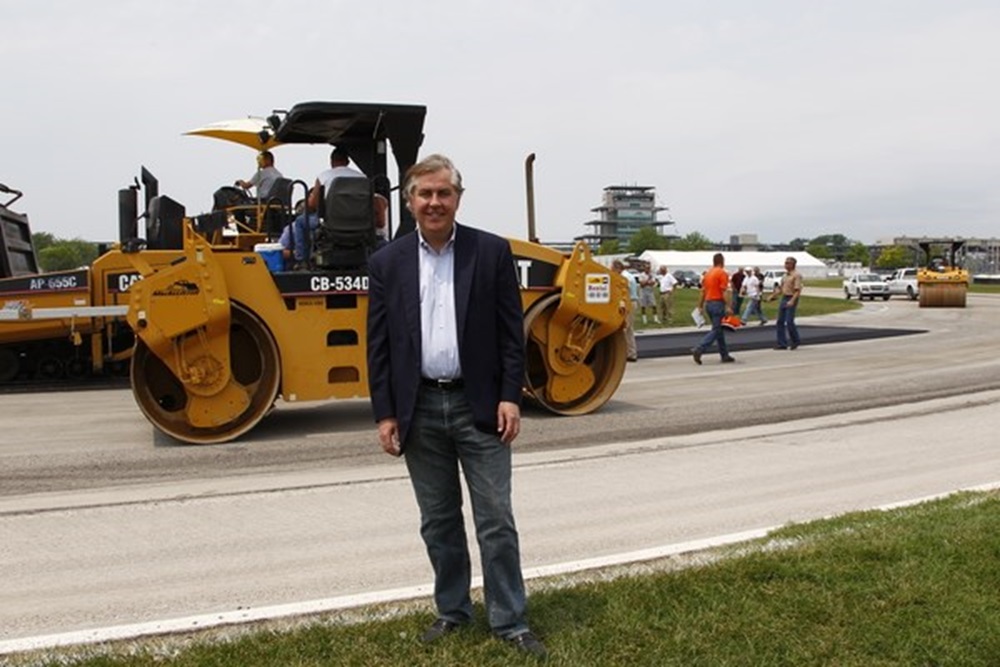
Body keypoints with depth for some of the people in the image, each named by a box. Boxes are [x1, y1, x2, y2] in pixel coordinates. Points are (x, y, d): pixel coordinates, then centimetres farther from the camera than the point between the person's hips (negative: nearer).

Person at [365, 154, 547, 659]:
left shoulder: (492, 252, -1)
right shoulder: (387, 263, 4)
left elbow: (512, 332, -1)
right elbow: (378, 346, 4)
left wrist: (510, 397, -8)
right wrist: (385, 413, -1)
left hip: (479, 405, -2)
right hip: (419, 409, 2)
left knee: (496, 521, 3)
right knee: (438, 521, 13)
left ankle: (510, 621, 15)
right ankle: (452, 610, 29)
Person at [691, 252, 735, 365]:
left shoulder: (708, 273, 13)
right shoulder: (722, 273, -9)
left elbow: (703, 291, 15)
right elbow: (724, 291, -17)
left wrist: (700, 306, 18)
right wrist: (728, 306, -19)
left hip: (708, 304, 8)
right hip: (718, 304, -8)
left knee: (719, 330, 15)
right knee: (716, 331, -7)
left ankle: (725, 355, 18)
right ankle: (698, 349, -21)